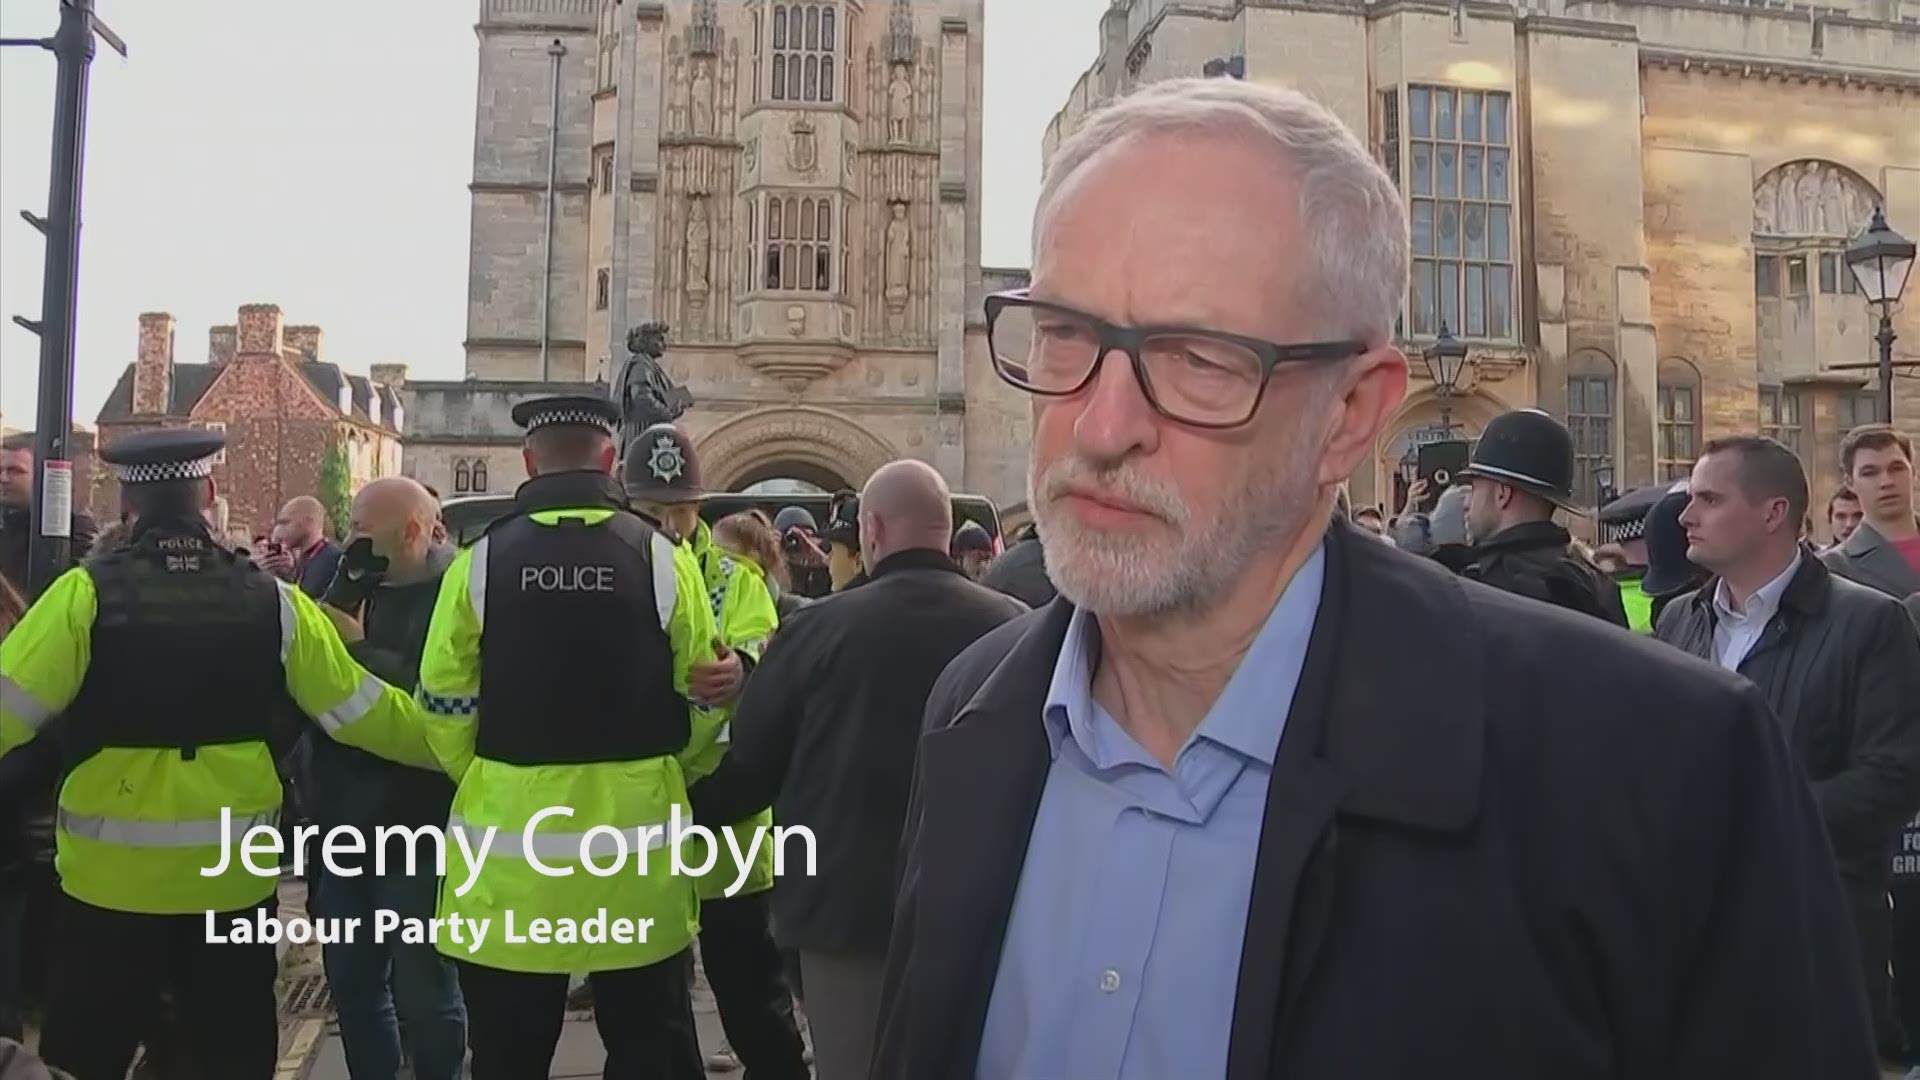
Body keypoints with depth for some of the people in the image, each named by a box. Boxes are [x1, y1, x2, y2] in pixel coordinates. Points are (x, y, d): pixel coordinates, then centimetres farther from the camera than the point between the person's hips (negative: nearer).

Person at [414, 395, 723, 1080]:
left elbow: (446, 715, -2)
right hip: (636, 854, 0)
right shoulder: (663, 559, -6)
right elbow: (702, 706, 0)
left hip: (509, 852, 0)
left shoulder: (480, 562, -6)